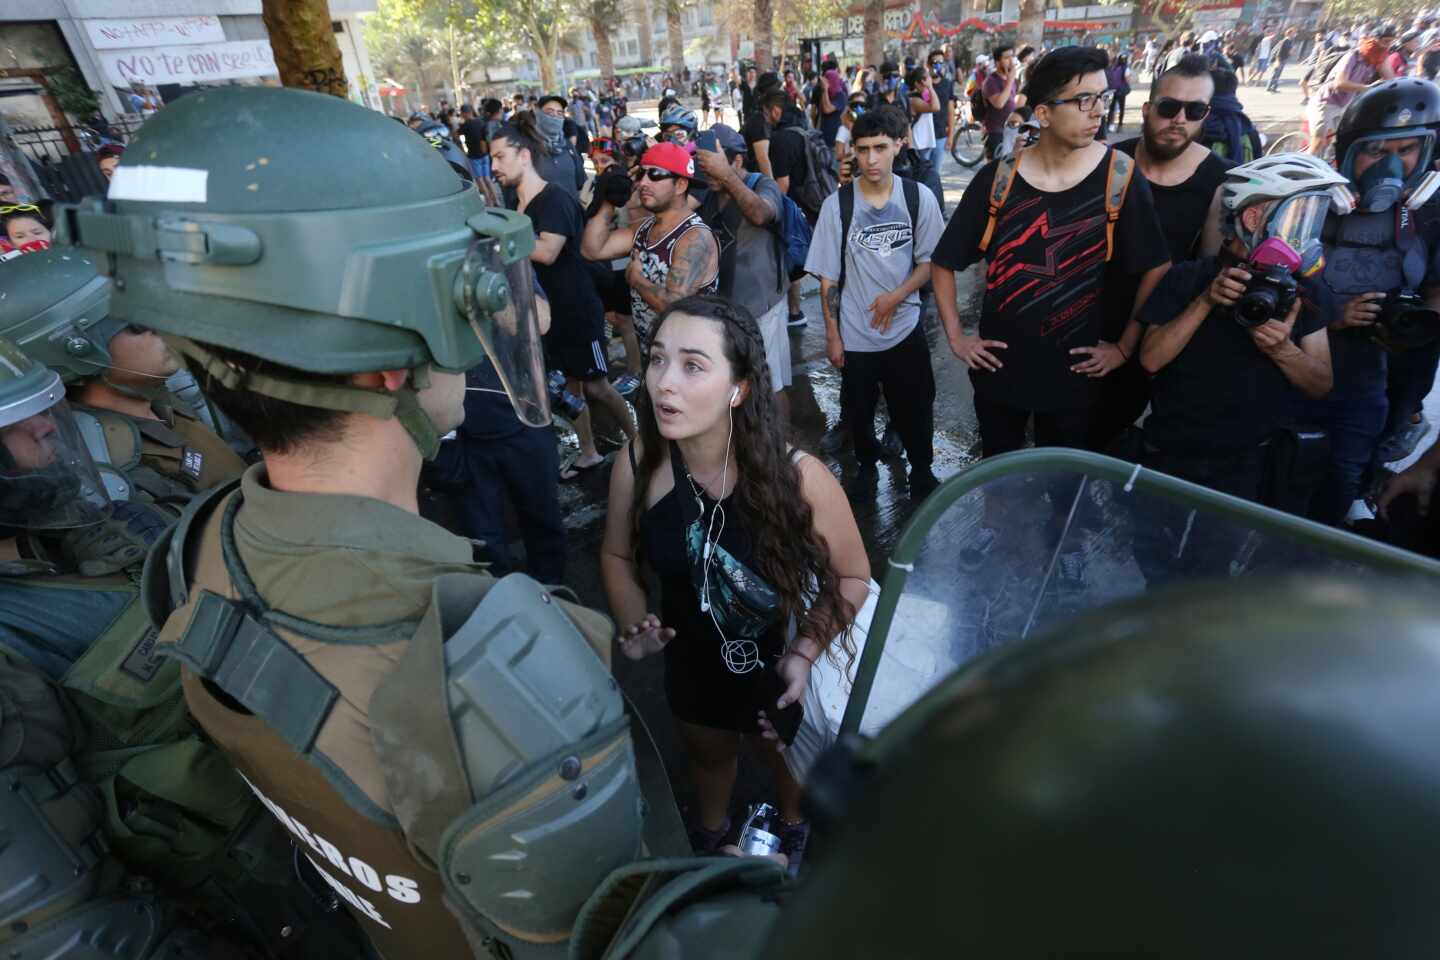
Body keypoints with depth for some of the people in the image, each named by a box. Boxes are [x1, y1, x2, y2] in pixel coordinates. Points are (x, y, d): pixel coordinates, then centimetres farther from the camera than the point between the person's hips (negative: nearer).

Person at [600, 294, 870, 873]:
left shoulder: (798, 478, -34)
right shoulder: (637, 466, -26)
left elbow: (852, 575, -16)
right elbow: (618, 554, -6)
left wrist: (806, 652, -26)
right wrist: (635, 624, -21)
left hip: (778, 666, -2)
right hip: (692, 661, 2)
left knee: (782, 756, 30)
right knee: (707, 751, 33)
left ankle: (795, 828, 68)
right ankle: (709, 833, 69)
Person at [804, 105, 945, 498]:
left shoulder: (919, 198, -6)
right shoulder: (837, 204, -9)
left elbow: (929, 261, 2)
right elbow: (828, 277, -5)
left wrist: (896, 296, -15)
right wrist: (832, 335, -5)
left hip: (905, 328, 1)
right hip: (854, 334, 0)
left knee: (916, 408, 11)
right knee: (859, 411, 15)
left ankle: (922, 472, 35)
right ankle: (866, 464, 42)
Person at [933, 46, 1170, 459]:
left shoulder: (1120, 177, -8)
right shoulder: (996, 178, -7)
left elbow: (1156, 269, -1)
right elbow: (945, 262, 1)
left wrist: (1125, 347, -4)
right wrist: (955, 336, -4)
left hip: (1074, 371, 0)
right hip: (998, 365, 1)